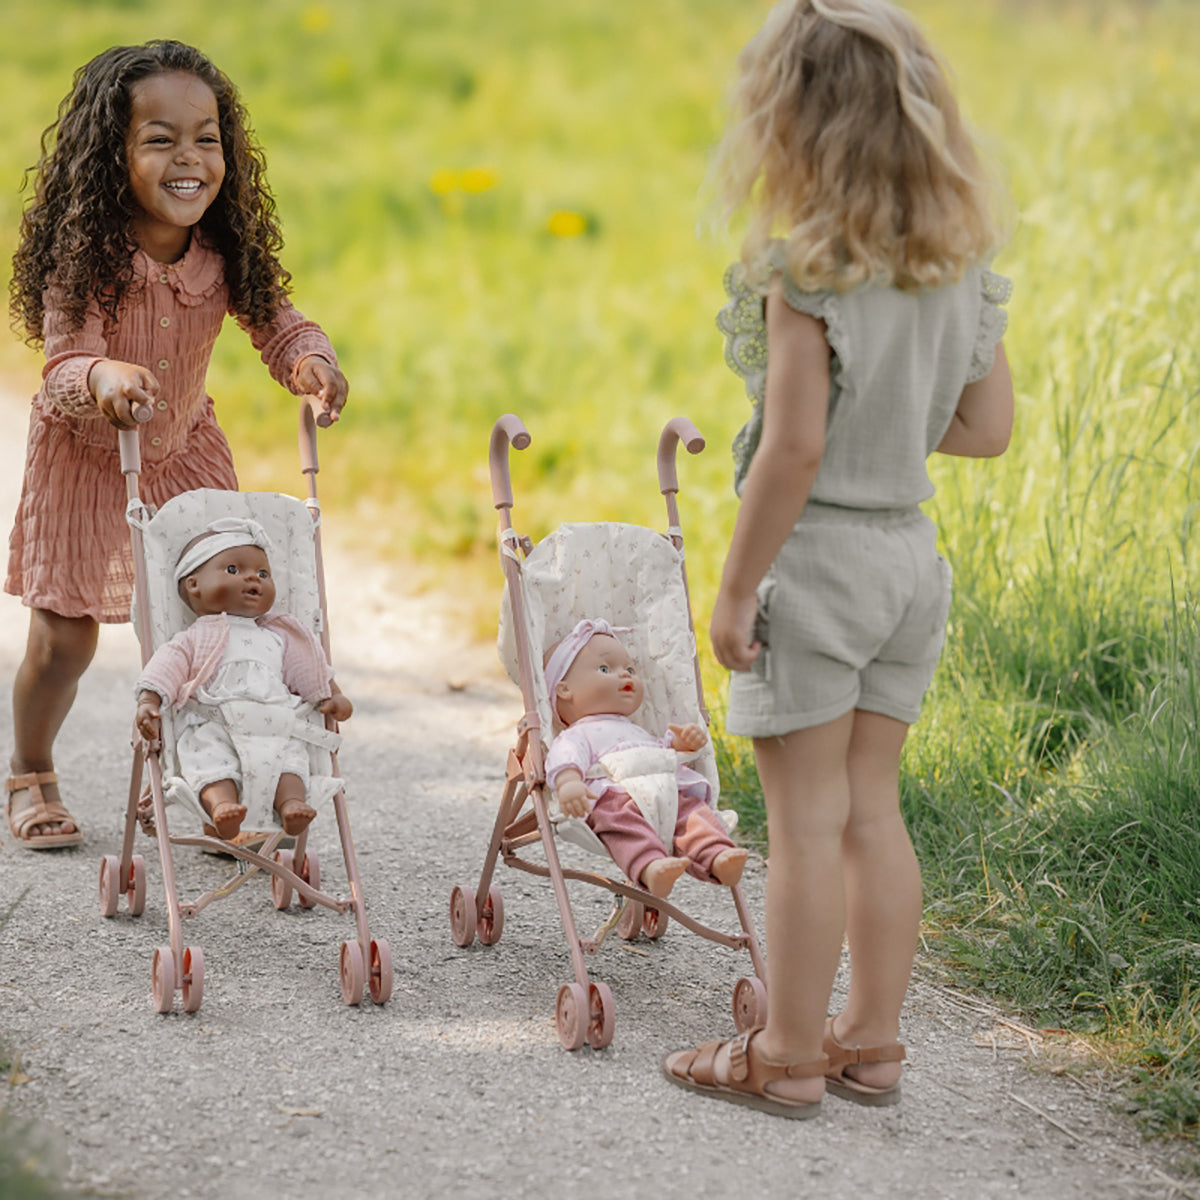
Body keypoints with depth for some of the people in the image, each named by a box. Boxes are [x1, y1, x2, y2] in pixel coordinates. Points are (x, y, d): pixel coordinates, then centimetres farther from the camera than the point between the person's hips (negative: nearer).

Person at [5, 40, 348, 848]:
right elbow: (67, 362, -33)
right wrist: (102, 377, -56)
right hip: (84, 456, -3)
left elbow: (279, 325, -13)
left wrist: (310, 359, -37)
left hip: (184, 452, 3)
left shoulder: (226, 253, -17)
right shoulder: (84, 253, -28)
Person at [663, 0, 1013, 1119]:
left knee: (807, 816, 1)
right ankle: (870, 1039, 23)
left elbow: (795, 449, -20)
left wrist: (734, 586, -12)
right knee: (872, 806, 15)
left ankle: (789, 1055, 11)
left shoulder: (807, 269, -17)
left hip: (817, 554, -7)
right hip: (912, 553, 7)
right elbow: (987, 427, 9)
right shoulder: (961, 262, 4)